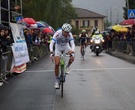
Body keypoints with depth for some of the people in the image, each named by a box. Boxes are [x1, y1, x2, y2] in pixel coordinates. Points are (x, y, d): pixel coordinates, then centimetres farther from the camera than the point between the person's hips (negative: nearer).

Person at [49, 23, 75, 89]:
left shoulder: (70, 35, -26)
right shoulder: (57, 34, -31)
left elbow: (72, 44, -33)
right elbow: (52, 43, -37)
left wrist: (72, 50, -54)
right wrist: (51, 51, -55)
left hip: (66, 47, 1)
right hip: (58, 48, -1)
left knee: (72, 58, -26)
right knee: (57, 64, -11)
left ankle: (67, 67, 6)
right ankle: (57, 80, 5)